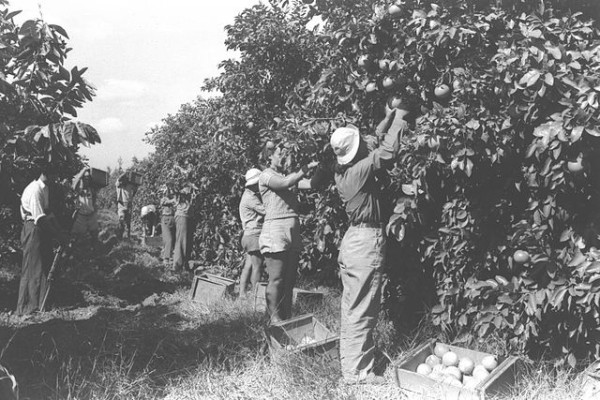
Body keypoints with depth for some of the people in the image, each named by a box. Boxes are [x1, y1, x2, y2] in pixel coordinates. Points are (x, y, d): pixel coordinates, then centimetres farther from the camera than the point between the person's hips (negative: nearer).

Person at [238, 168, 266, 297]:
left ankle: (242, 294, 12)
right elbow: (266, 211, -17)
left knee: (249, 266, 9)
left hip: (250, 236, 10)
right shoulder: (250, 197, -13)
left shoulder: (250, 195, 19)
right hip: (254, 234, -10)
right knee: (257, 267, -7)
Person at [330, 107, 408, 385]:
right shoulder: (359, 170, -18)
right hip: (366, 243, -9)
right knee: (361, 312, -1)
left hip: (352, 240, 9)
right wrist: (399, 118, -9)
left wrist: (388, 122, 11)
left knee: (352, 308, 17)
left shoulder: (342, 172, 7)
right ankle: (357, 372, 8)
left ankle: (349, 360, 28)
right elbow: (387, 152, -24)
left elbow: (377, 145, 19)